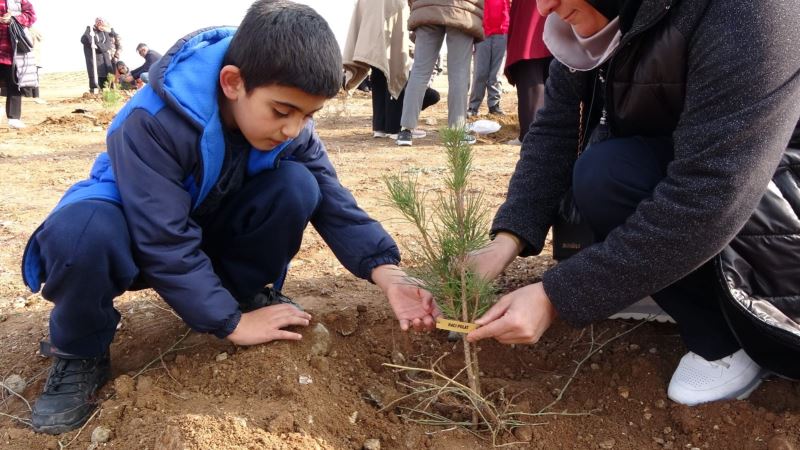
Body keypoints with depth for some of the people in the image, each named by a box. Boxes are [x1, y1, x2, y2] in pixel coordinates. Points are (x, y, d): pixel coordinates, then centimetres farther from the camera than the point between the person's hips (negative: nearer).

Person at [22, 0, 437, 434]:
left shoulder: (290, 125, -16)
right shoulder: (154, 122, -34)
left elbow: (333, 201, -16)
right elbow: (166, 243, -34)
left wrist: (386, 272, -31)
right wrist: (231, 322, -29)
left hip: (211, 227, 5)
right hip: (138, 229, -4)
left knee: (297, 187, -24)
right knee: (80, 233, -41)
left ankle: (246, 291, 1)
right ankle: (80, 352, -10)